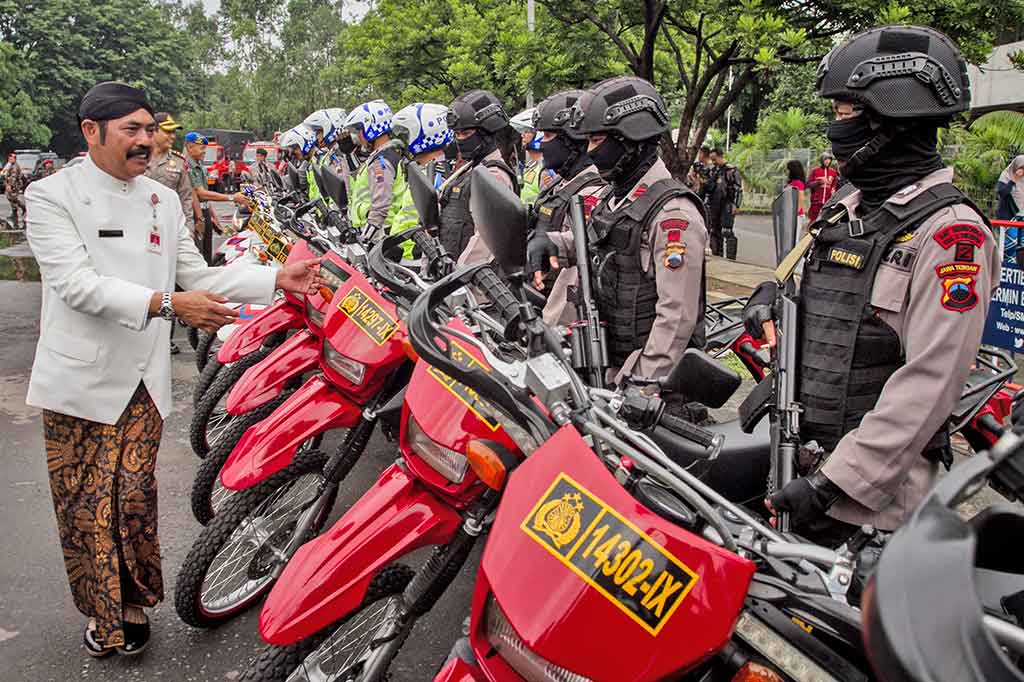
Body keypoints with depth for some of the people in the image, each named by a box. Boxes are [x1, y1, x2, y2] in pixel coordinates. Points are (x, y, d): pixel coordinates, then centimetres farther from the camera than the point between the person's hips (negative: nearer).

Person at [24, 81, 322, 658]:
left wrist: (277, 279, -1)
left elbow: (197, 277, 10)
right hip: (79, 378, -3)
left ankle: (136, 601, 22)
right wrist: (166, 303, -28)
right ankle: (102, 614, 23)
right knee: (84, 505, 5)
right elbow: (77, 284, -17)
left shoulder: (164, 200, 12)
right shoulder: (52, 196, -5)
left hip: (143, 380, 3)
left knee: (134, 498, 2)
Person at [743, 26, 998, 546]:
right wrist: (773, 290, 5)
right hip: (803, 456, 8)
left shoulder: (950, 231, -16)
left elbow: (930, 383, -22)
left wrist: (836, 481, -24)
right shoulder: (846, 206, 11)